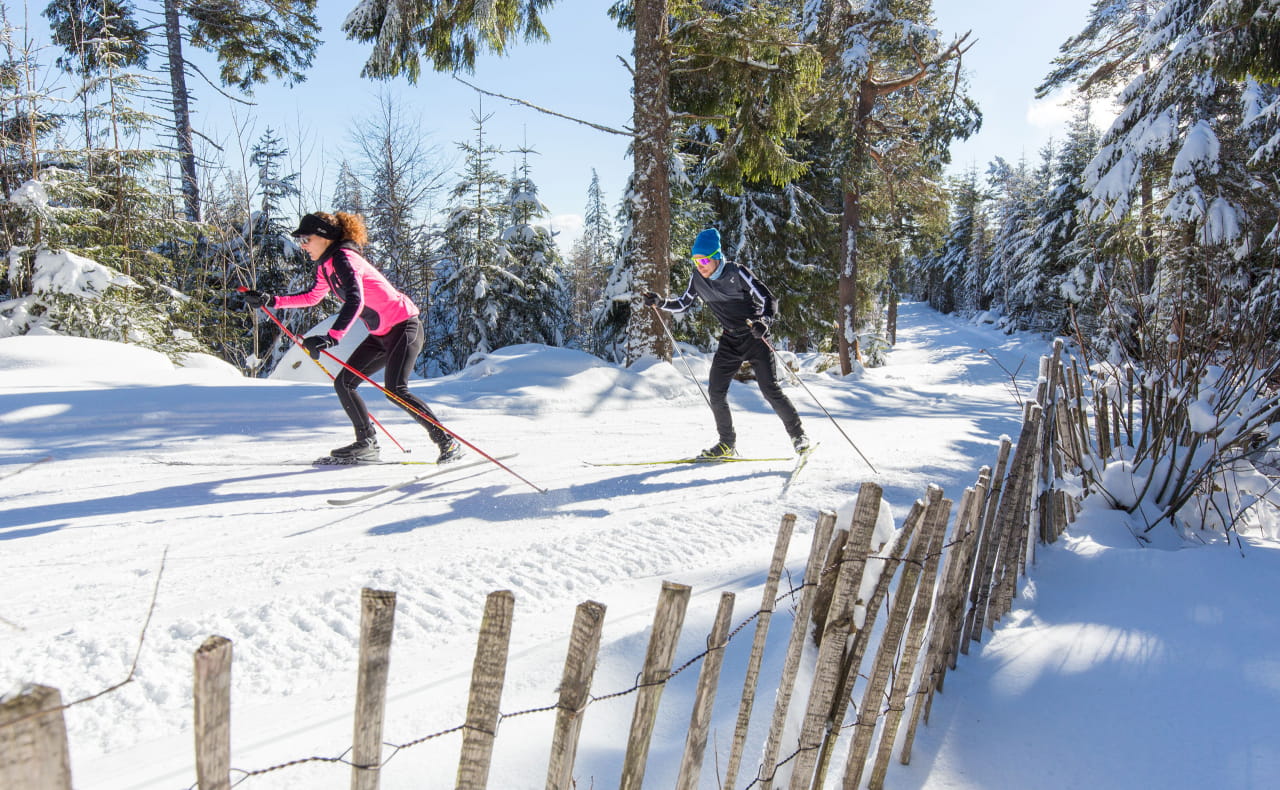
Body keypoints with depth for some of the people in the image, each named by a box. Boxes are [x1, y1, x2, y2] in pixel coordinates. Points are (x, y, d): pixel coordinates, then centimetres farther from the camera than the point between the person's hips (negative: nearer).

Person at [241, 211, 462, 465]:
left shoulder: (343, 258, -19)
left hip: (404, 327, -10)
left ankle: (447, 442, -14)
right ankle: (367, 443, 14)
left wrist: (331, 337, -43)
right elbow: (312, 297, 26)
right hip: (381, 335, 10)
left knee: (395, 390, -21)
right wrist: (271, 301, 19)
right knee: (343, 383, 6)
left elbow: (355, 301, -34)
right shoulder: (325, 265, 10)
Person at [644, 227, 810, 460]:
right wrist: (660, 303, -2)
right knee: (716, 391, -2)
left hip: (755, 337, -5)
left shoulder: (737, 273, -18)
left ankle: (798, 435, 9)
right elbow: (684, 303, 14)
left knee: (770, 390, -10)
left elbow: (768, 299, -16)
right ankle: (727, 444, 12)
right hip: (730, 340, 6)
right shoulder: (698, 279, -2)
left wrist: (763, 322, -35)